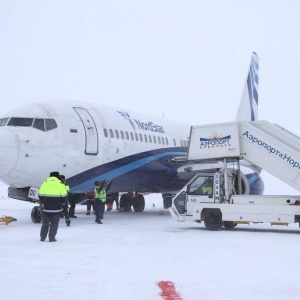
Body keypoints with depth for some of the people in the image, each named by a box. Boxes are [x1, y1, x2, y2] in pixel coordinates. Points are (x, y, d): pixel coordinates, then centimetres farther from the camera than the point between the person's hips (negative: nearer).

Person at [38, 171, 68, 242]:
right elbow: (64, 196, -1)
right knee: (54, 224, 6)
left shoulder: (44, 184, 1)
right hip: (57, 208, -2)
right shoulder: (60, 184, -3)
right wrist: (63, 203, 17)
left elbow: (40, 195, 6)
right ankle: (52, 238, 4)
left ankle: (42, 237, 16)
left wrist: (42, 203, 20)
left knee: (45, 223, 14)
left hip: (46, 208, 2)